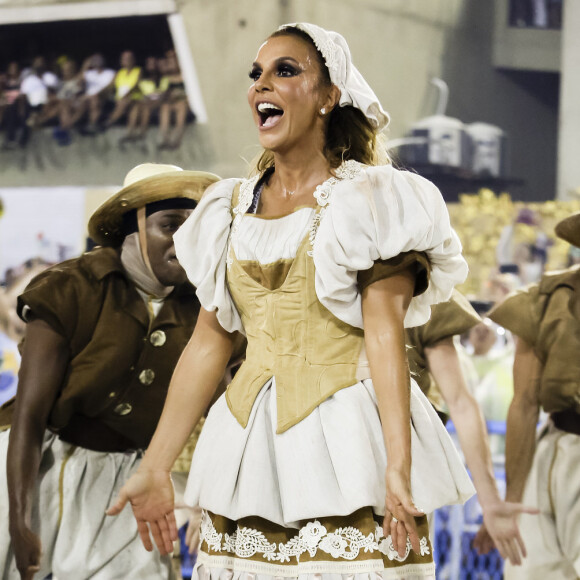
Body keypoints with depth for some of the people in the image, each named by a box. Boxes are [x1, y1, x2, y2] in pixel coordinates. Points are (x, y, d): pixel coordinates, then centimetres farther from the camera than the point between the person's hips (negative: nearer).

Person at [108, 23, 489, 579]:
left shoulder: (369, 199, -1)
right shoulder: (233, 209, 14)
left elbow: (385, 334, -11)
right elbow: (208, 342, 14)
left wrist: (399, 465, -21)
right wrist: (153, 468, 11)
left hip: (347, 452, -5)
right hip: (251, 454, 5)